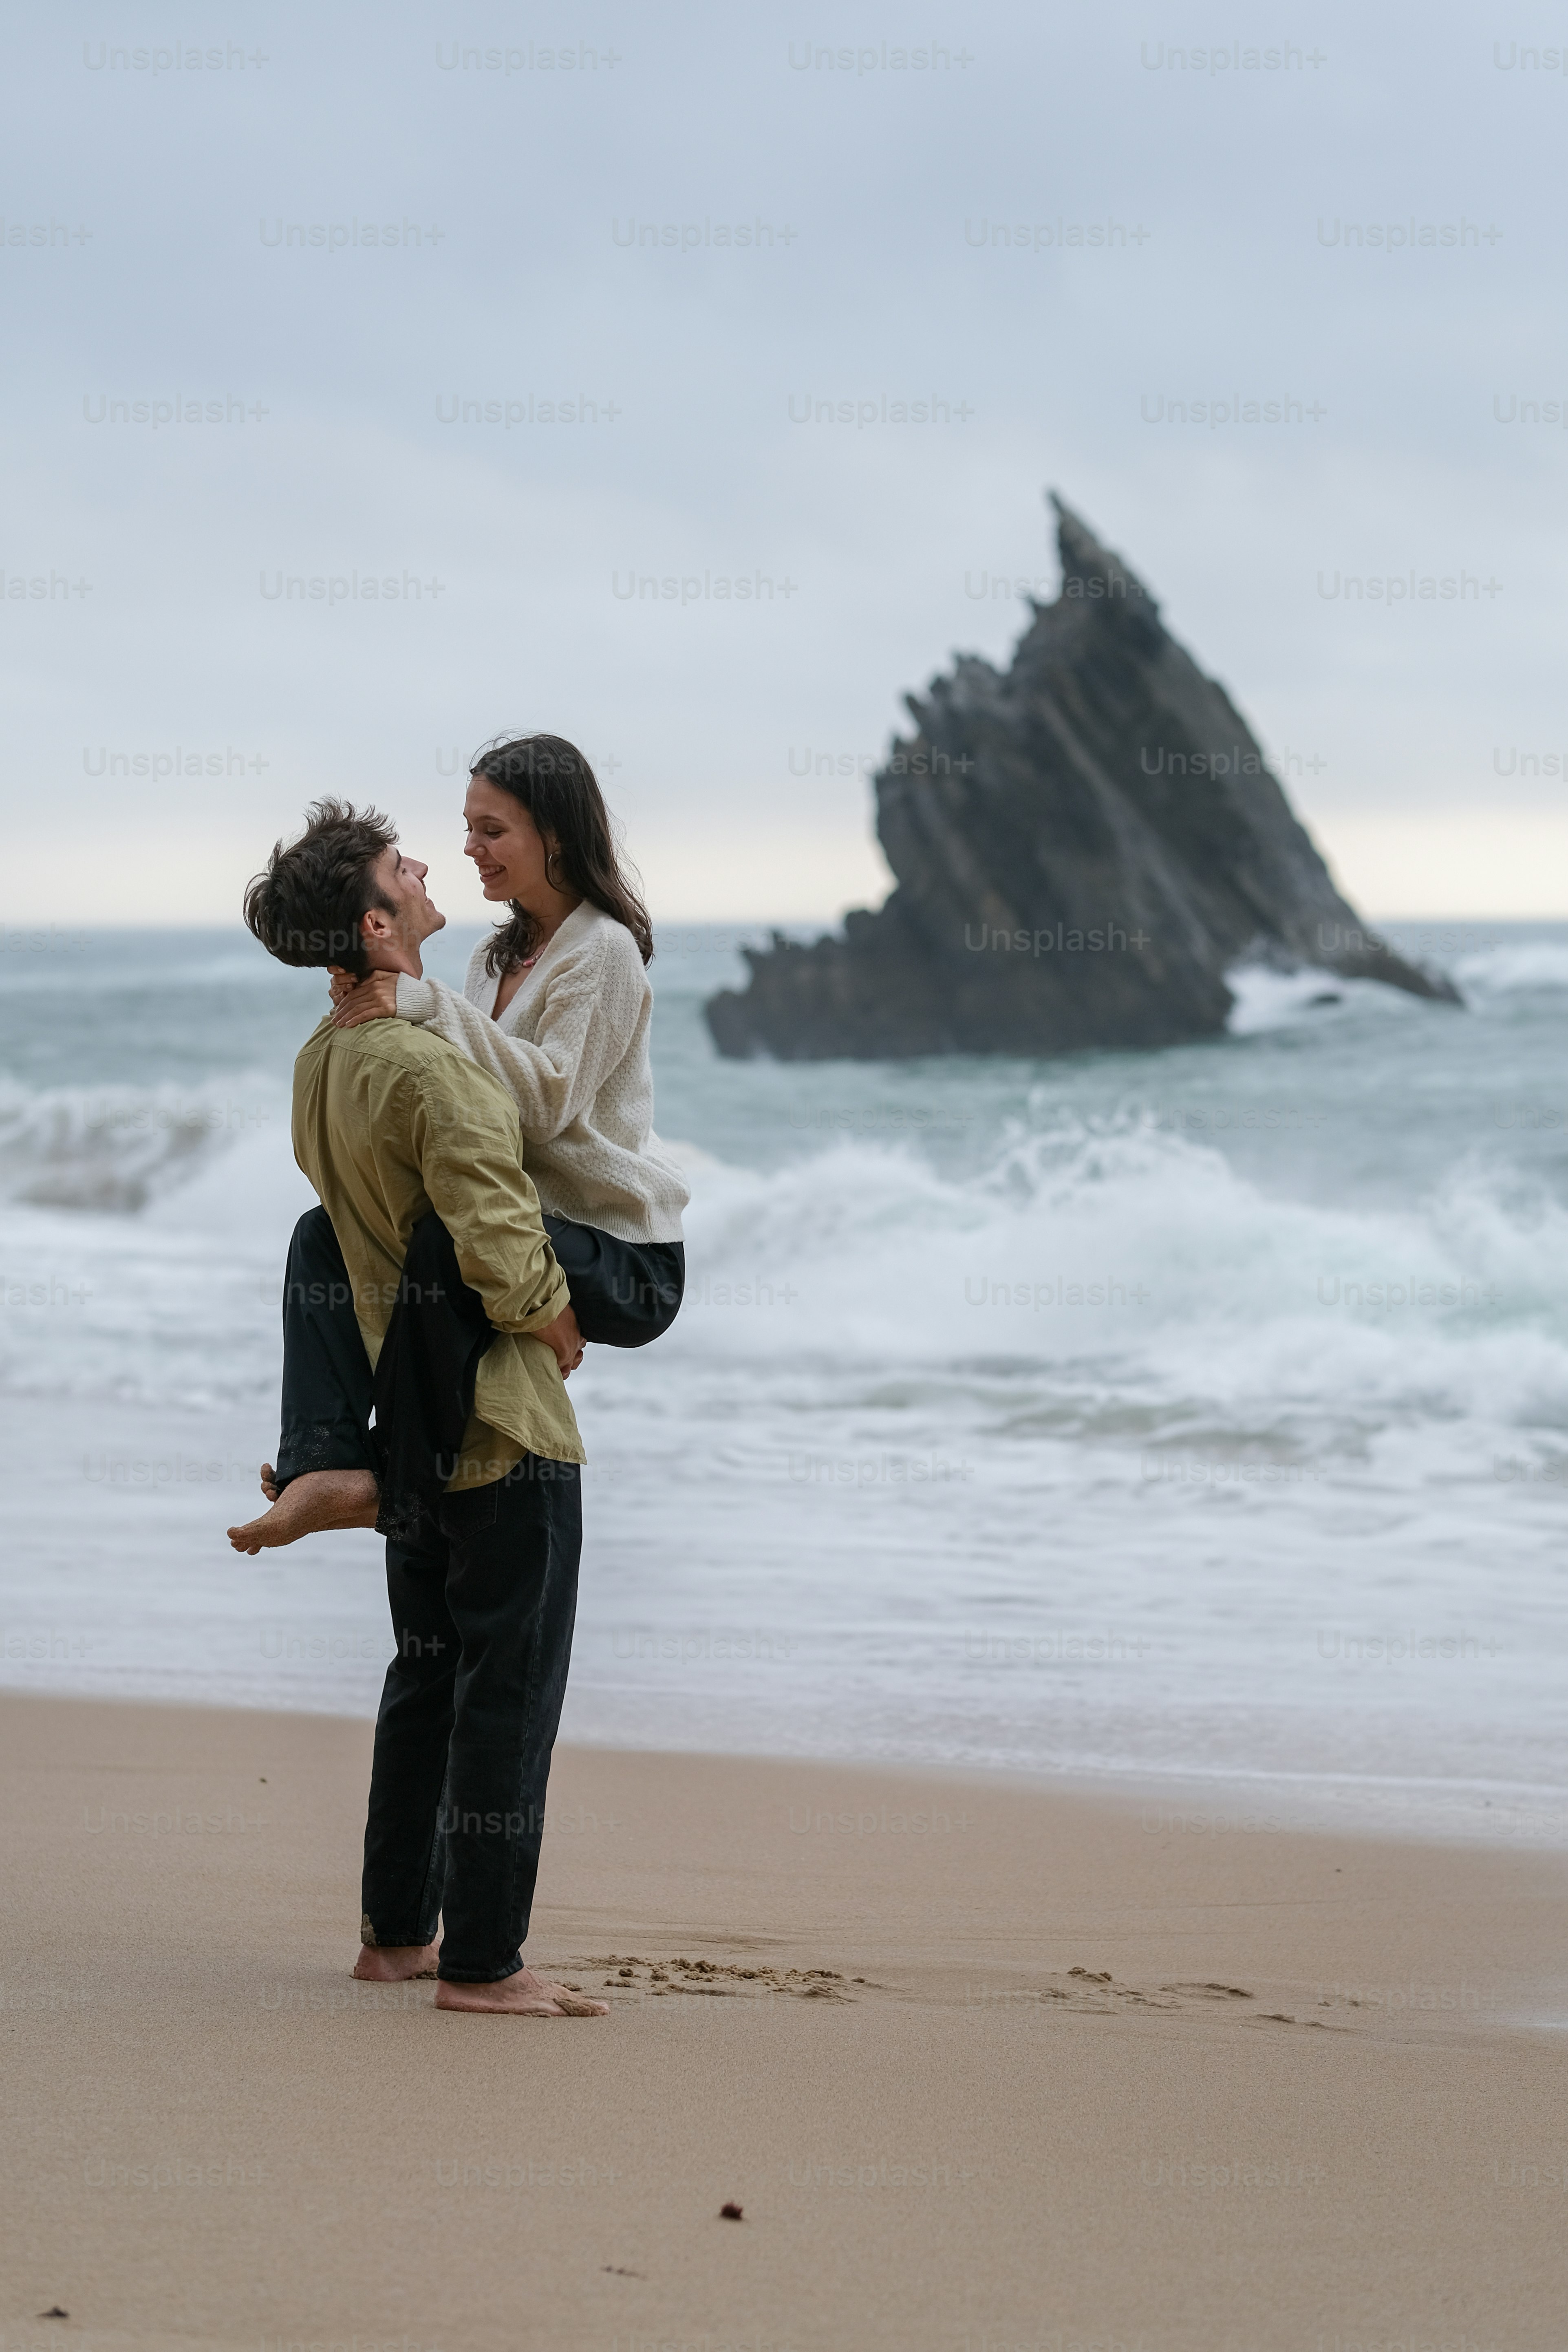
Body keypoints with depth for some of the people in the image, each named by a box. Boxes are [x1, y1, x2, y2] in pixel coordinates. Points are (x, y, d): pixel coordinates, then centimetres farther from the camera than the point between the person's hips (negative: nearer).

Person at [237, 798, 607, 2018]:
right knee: (511, 1686, -2)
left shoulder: (325, 1059, 6)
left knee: (429, 1673, 19)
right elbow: (497, 1246, -29)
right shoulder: (430, 1069, -23)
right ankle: (482, 1961, 0)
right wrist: (554, 1317, -9)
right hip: (502, 1419, -9)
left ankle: (396, 1930, 26)